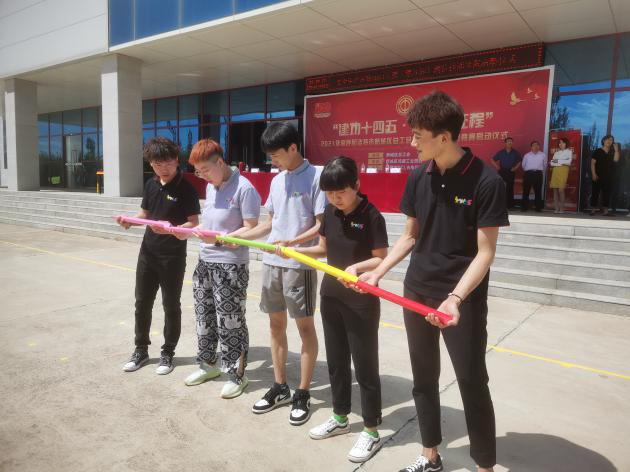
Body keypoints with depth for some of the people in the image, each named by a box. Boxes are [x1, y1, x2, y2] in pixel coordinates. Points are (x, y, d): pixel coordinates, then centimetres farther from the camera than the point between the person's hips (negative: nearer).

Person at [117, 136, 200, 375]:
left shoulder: (186, 188, -12)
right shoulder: (150, 185, 7)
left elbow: (194, 223, -15)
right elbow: (144, 214, 16)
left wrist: (171, 229, -32)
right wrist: (129, 220, -4)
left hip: (173, 256, -6)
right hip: (148, 252, 6)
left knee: (171, 305, 6)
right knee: (142, 302, 13)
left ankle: (168, 353, 21)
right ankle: (141, 350, 29)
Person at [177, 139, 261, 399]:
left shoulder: (244, 188, -16)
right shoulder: (210, 187, 10)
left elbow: (251, 229, -18)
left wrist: (217, 239, -26)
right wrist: (188, 232, 2)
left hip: (231, 266, -8)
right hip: (205, 262, 8)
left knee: (230, 323, 1)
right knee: (204, 317, 19)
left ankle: (237, 375, 18)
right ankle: (208, 363, 38)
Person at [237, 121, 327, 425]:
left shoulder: (315, 177, -9)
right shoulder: (276, 181, 12)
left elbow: (322, 226, -13)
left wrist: (292, 242, -27)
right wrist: (238, 236, 11)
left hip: (300, 264, -7)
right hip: (271, 263, 7)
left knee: (305, 326, 4)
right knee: (276, 324, 13)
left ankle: (303, 394, 17)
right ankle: (280, 388, 27)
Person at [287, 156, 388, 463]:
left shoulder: (371, 216, -16)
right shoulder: (330, 213, 3)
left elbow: (381, 259, -14)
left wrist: (358, 267, -31)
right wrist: (294, 251, -2)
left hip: (362, 301, -6)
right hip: (331, 296, 7)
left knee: (364, 365, 4)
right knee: (336, 360, 17)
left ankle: (371, 431, 20)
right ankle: (340, 418, 36)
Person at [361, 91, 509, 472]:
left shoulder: (486, 182, -14)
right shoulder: (418, 178, 2)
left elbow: (485, 252, -15)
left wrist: (456, 298, -26)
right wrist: (378, 272, 3)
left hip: (462, 299, -5)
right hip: (417, 292, 6)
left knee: (473, 384, 4)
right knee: (424, 379, 16)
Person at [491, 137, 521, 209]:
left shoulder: (515, 153, 6)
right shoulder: (501, 152, 5)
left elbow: (519, 162, 15)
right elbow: (493, 160, 10)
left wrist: (515, 168, 0)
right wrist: (496, 166, -2)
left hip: (511, 172, 0)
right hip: (502, 171, 0)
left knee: (510, 188, 2)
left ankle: (509, 204, 9)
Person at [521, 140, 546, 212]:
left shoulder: (543, 155, 10)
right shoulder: (526, 155, 10)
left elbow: (544, 165, 18)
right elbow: (523, 165, 18)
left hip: (538, 174, 0)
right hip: (528, 174, 0)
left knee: (538, 191, 1)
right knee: (526, 191, -1)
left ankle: (538, 207, 5)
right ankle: (524, 207, 4)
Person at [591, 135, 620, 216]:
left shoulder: (612, 152, 13)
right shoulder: (597, 151, 3)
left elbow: (616, 160, -6)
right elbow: (593, 163, -2)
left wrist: (616, 149, -10)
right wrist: (594, 174, -11)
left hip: (609, 177, 3)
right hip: (598, 176, -3)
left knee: (606, 193, 1)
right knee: (595, 192, -2)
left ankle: (605, 209, 2)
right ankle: (593, 209, 1)